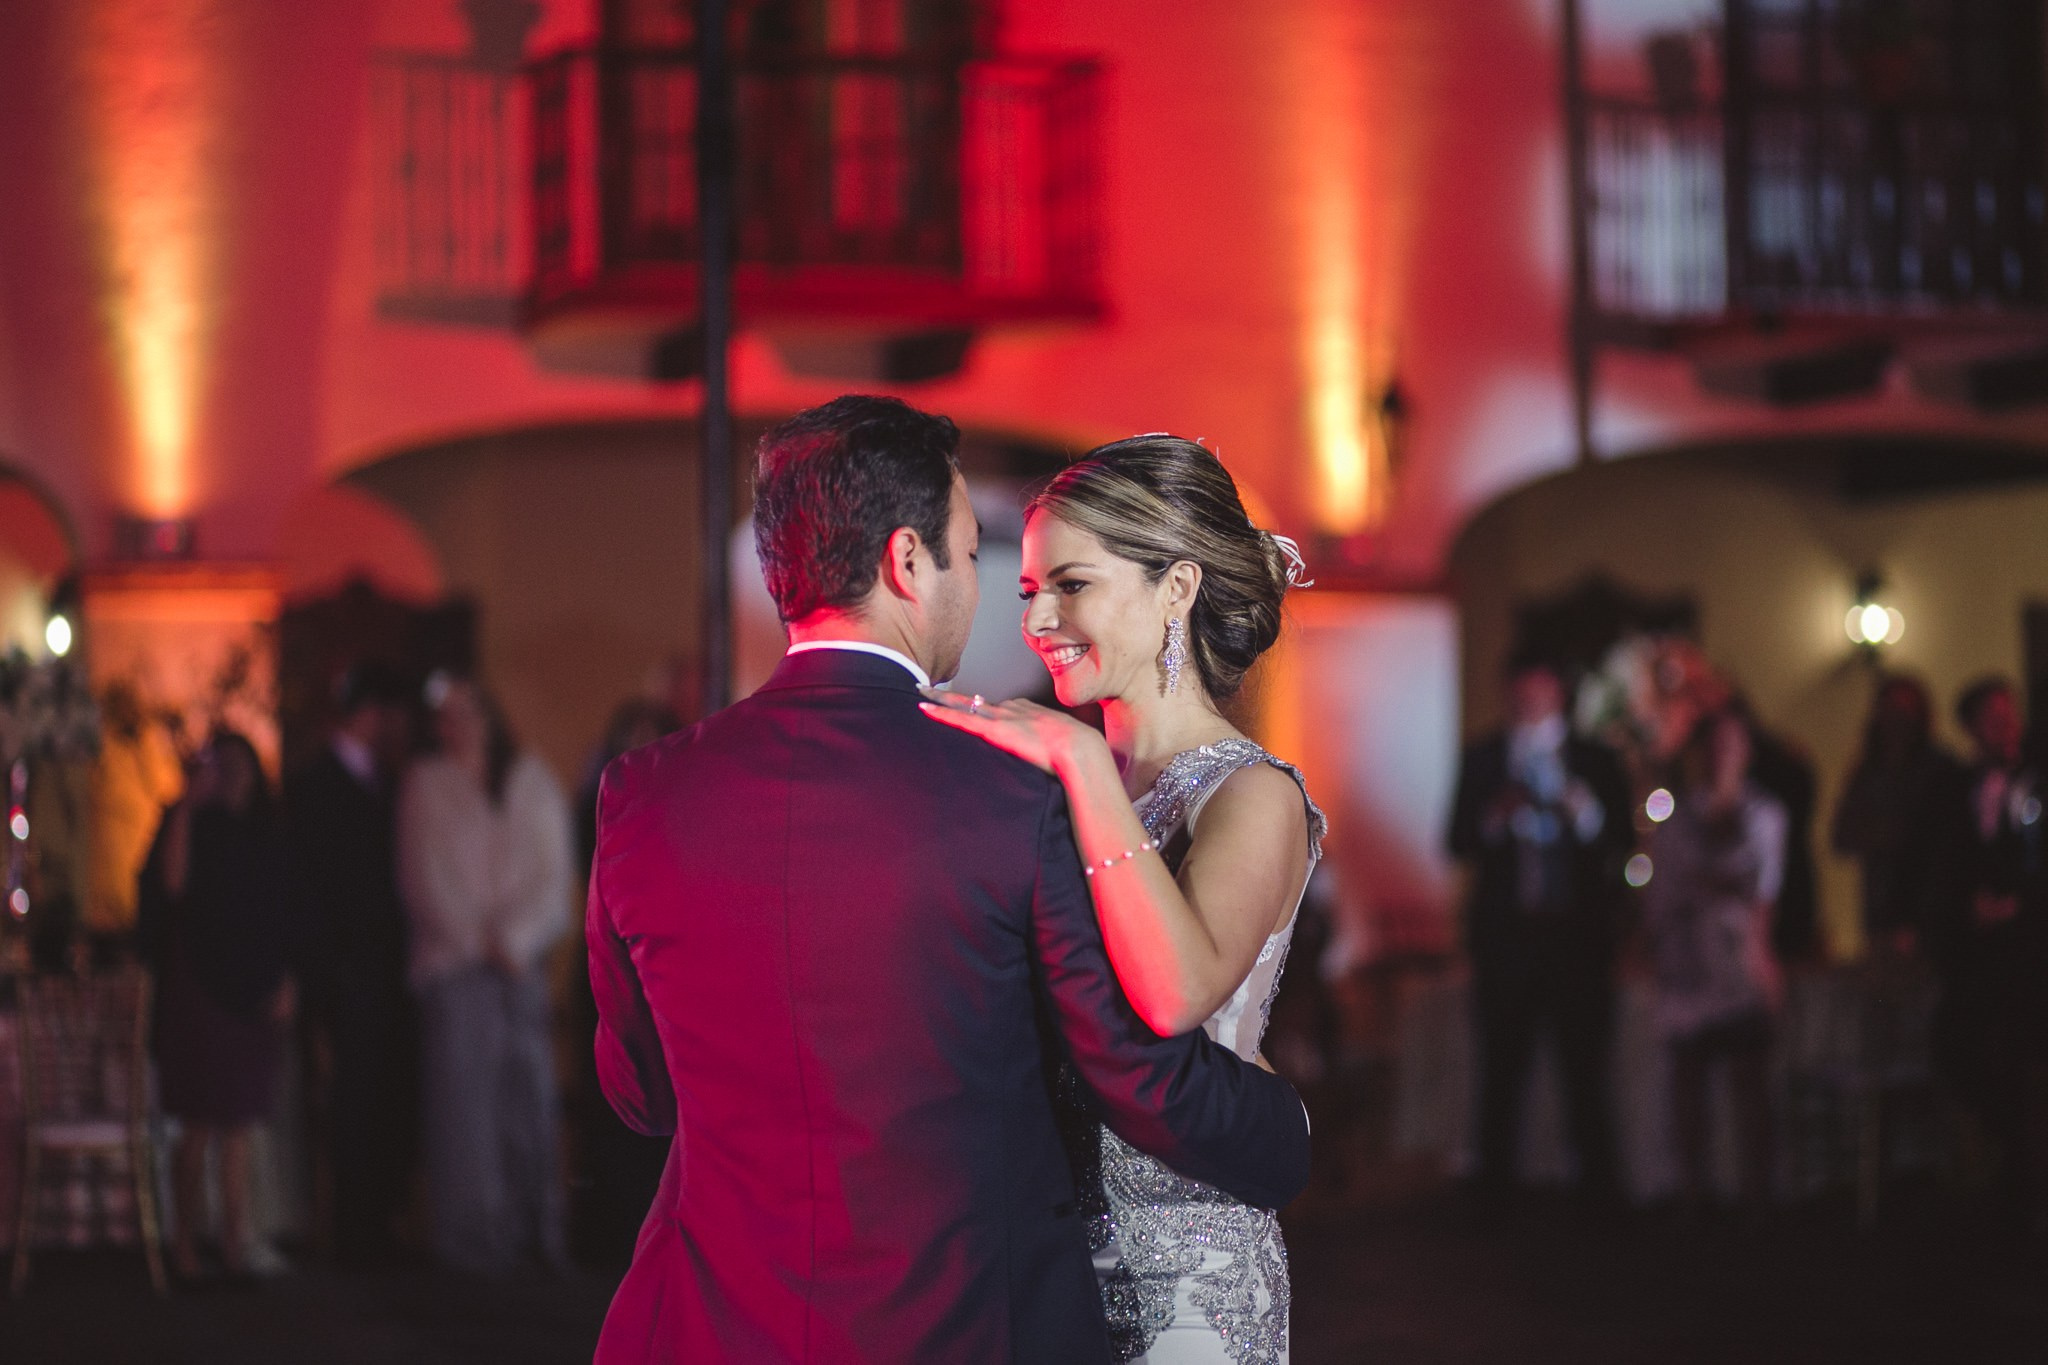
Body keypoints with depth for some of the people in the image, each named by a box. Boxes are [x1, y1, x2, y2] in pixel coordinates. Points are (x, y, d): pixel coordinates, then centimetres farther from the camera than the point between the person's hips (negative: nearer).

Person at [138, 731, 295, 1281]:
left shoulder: (265, 835, 12)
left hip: (252, 988, 4)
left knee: (237, 1121, 4)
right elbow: (171, 883, -17)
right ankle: (187, 1238, 1)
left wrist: (285, 980, 3)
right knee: (201, 1121, -5)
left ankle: (235, 1236, 6)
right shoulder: (188, 825, 1)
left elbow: (283, 916, 13)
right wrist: (188, 804, -17)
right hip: (198, 983, -4)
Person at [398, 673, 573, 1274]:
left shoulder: (532, 782, 12)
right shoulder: (425, 785, 8)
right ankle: (472, 1238, -7)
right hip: (454, 962, -2)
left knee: (528, 1095, -4)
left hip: (522, 960, 2)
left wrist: (512, 938, -7)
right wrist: (481, 943, -5)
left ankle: (538, 1235, -2)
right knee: (463, 1096, -8)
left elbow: (553, 875, 6)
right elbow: (425, 876, 2)